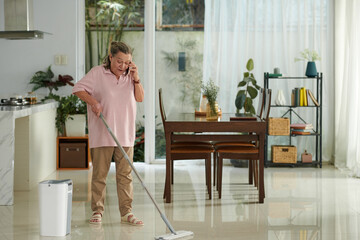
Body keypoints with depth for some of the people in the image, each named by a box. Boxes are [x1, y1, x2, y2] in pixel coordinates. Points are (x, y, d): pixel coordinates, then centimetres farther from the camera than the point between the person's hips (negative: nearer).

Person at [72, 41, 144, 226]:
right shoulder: (97, 73, -3)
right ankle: (97, 211, 13)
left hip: (125, 135, 3)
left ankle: (126, 213, 9)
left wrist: (136, 79, -4)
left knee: (125, 175, 4)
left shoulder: (130, 76, 10)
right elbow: (78, 89, -4)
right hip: (101, 134, -3)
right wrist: (93, 102, -16)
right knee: (99, 174, 3)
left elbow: (140, 98, 6)